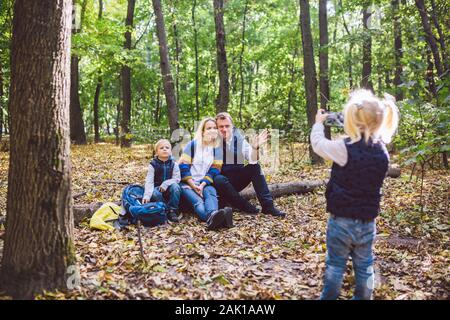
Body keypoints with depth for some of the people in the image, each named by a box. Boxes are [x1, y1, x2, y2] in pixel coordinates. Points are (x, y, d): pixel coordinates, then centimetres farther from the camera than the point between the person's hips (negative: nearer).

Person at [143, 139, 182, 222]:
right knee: (155, 194, -34)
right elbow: (149, 181, -13)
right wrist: (146, 195, -28)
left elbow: (176, 179, -8)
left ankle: (173, 211, -19)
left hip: (169, 188, 1)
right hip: (157, 188, -1)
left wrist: (166, 184, -25)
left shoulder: (174, 164, -2)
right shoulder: (153, 165, -5)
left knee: (175, 187, -32)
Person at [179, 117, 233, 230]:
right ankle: (211, 218, -65)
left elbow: (214, 170, 2)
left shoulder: (217, 149, 10)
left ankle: (213, 217, -63)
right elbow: (183, 167, -6)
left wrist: (202, 185, -14)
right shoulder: (192, 144, 1)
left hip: (205, 183, 3)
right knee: (198, 201, -32)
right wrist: (194, 186, -15)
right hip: (188, 183, -2)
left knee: (211, 192, -33)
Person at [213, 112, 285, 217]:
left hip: (237, 180, 3)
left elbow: (252, 161, -11)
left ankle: (267, 205, -18)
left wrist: (255, 147, -28)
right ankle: (246, 206, -20)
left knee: (255, 167, -19)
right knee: (219, 180, -36)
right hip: (222, 180, -3)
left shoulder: (239, 139, -1)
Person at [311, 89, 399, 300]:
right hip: (367, 223, 4)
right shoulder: (382, 152, -3)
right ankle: (362, 297, 29)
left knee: (335, 264, 11)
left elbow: (317, 143, -3)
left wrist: (318, 122, 15)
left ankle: (329, 297, 24)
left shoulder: (344, 149, -19)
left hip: (341, 220, -4)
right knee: (364, 265, 17)